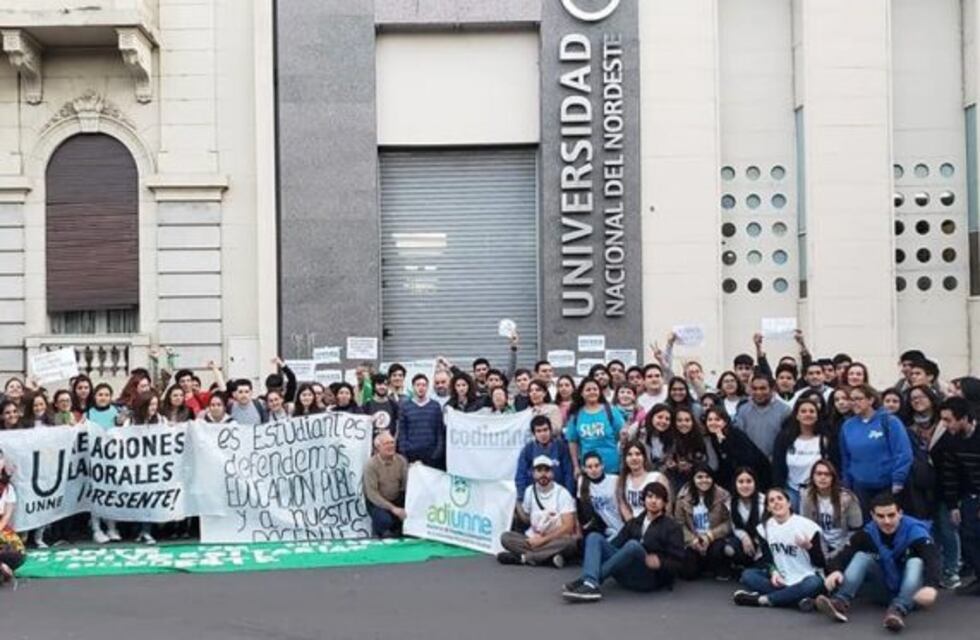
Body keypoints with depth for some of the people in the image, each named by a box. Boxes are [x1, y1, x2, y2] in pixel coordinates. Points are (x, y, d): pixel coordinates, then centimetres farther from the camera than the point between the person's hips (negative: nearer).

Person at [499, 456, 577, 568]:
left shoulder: (562, 493, -8)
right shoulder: (529, 491, 6)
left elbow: (568, 527, -15)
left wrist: (543, 540, -18)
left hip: (555, 541, -3)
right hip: (533, 539, 3)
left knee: (569, 542, -37)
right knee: (505, 537, -20)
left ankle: (523, 557, -28)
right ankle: (549, 558, -29)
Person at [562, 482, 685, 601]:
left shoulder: (672, 527, 8)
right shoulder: (633, 523, 24)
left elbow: (677, 563, 0)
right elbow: (616, 543, 15)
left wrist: (660, 563, -20)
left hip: (651, 577, -5)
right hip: (626, 573, 5)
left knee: (633, 545, -34)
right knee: (594, 537, -11)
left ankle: (590, 582, -36)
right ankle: (592, 584, -37)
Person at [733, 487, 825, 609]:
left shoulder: (807, 525, -10)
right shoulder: (765, 527, 4)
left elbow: (820, 563, -7)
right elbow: (767, 558, 7)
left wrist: (808, 547, -27)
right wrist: (773, 572, -14)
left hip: (804, 579, -4)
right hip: (780, 578, 4)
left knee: (814, 583, -37)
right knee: (747, 575, -17)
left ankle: (761, 599, -31)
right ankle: (798, 598, -30)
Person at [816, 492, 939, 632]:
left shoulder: (914, 531, -18)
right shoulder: (868, 533, -7)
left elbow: (933, 558, -35)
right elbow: (845, 554, -17)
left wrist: (930, 586, -55)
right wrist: (836, 570, -41)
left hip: (910, 593, -3)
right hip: (882, 592, 3)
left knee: (916, 562, -29)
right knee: (862, 556, -17)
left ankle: (898, 609, -48)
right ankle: (840, 602, -36)